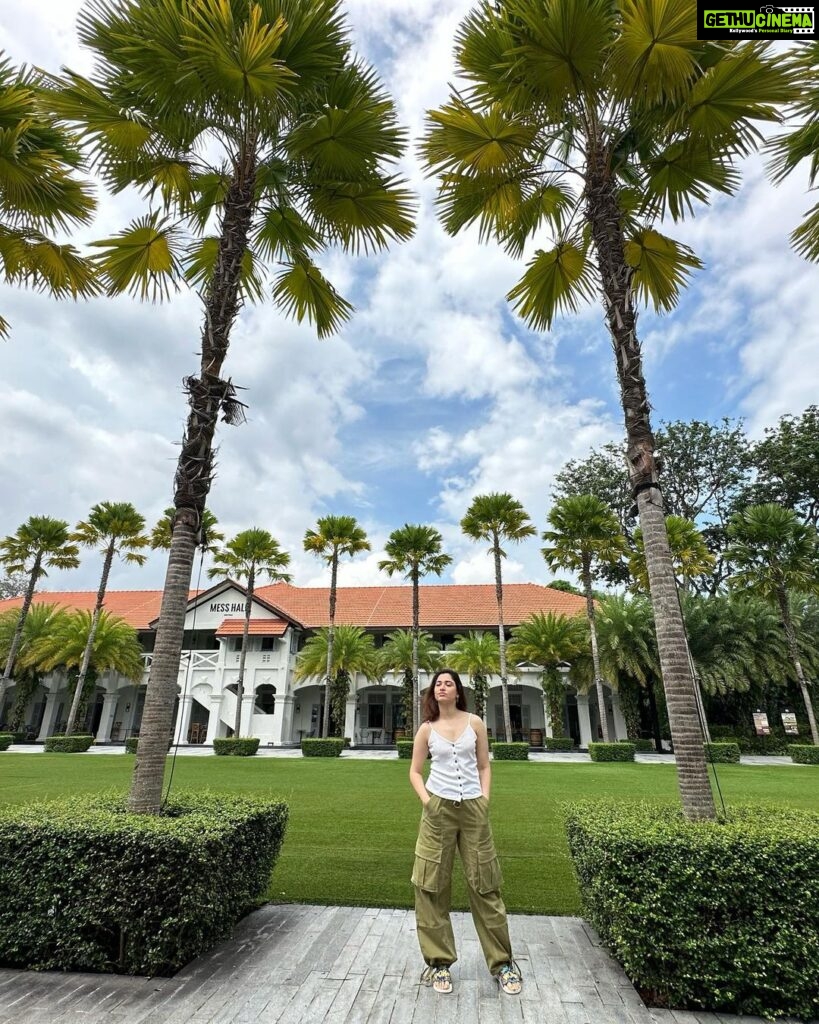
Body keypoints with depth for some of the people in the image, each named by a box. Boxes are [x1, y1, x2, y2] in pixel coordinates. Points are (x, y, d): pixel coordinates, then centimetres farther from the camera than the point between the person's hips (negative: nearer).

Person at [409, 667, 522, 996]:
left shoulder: (474, 723, 1)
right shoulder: (426, 729, 1)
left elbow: (484, 767, 8)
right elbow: (415, 771, 8)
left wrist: (485, 799, -2)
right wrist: (426, 801, -5)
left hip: (474, 809, 0)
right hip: (439, 809, 0)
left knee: (484, 884, 8)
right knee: (431, 884, 4)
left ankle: (502, 961, 23)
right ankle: (438, 961, 20)